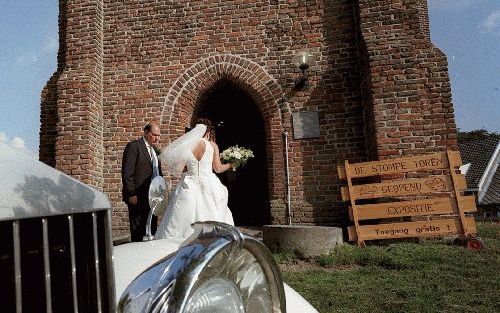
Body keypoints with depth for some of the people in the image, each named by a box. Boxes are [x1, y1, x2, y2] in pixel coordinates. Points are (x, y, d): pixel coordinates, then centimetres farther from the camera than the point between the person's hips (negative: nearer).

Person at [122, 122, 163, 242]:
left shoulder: (155, 150, 18)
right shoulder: (133, 146, -6)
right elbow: (127, 173, -12)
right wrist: (131, 194, -17)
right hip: (138, 198, -7)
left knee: (151, 230, 10)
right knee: (138, 232, -2)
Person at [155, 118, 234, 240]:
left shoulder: (187, 145, -1)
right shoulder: (213, 145, 1)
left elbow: (177, 171, -1)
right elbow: (218, 168, 8)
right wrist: (230, 164, 25)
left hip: (190, 187, -1)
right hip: (209, 188, 1)